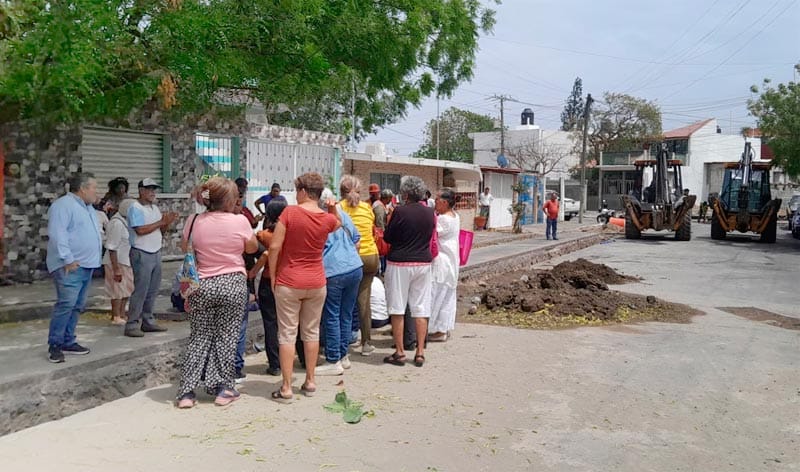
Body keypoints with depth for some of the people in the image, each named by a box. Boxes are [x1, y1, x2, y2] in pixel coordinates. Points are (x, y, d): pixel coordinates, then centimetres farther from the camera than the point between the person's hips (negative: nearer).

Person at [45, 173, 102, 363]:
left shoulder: (88, 208, 19)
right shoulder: (63, 205, -12)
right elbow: (57, 234, -20)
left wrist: (94, 258, 18)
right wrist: (68, 259, -22)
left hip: (87, 265, 10)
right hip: (70, 267, -10)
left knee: (77, 306, 11)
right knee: (66, 305, -13)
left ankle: (68, 342, 19)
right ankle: (54, 345, -4)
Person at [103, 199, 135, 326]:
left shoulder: (125, 221, 7)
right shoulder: (117, 223, -22)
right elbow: (112, 248, -23)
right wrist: (116, 269, -24)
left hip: (126, 261, 9)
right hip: (117, 262, -9)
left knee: (127, 289, 15)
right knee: (119, 290, 0)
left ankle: (121, 314, 26)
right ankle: (116, 317, 11)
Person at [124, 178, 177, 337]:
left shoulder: (154, 208, 15)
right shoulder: (135, 208, -9)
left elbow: (161, 228, 17)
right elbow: (141, 230, -21)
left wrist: (168, 222, -3)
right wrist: (161, 222, -15)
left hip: (156, 252, 8)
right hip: (142, 254, -8)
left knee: (152, 290, 11)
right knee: (140, 290, -7)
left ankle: (148, 321, 19)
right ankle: (132, 324, -2)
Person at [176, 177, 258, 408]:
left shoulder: (194, 222, -5)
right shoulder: (240, 221, -11)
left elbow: (185, 249, 7)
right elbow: (252, 248, 6)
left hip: (202, 285, 2)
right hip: (233, 285, -2)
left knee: (199, 338, 10)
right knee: (226, 337, 8)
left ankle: (186, 392, 10)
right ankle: (223, 389, 14)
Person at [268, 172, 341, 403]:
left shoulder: (290, 212, -13)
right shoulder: (328, 218, -3)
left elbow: (274, 247, -14)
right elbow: (338, 224, 24)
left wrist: (272, 276, -4)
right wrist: (333, 209, 5)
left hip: (288, 282, -3)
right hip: (316, 282, 4)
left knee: (287, 334, 2)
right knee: (311, 332, 14)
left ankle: (286, 388, 4)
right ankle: (310, 382, 22)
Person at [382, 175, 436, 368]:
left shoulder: (400, 212, -13)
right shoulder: (429, 213, 1)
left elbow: (387, 238, -4)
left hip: (400, 263, -4)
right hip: (423, 263, 5)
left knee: (397, 309, 5)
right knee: (421, 309, 8)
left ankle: (399, 352, 8)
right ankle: (420, 352, 11)